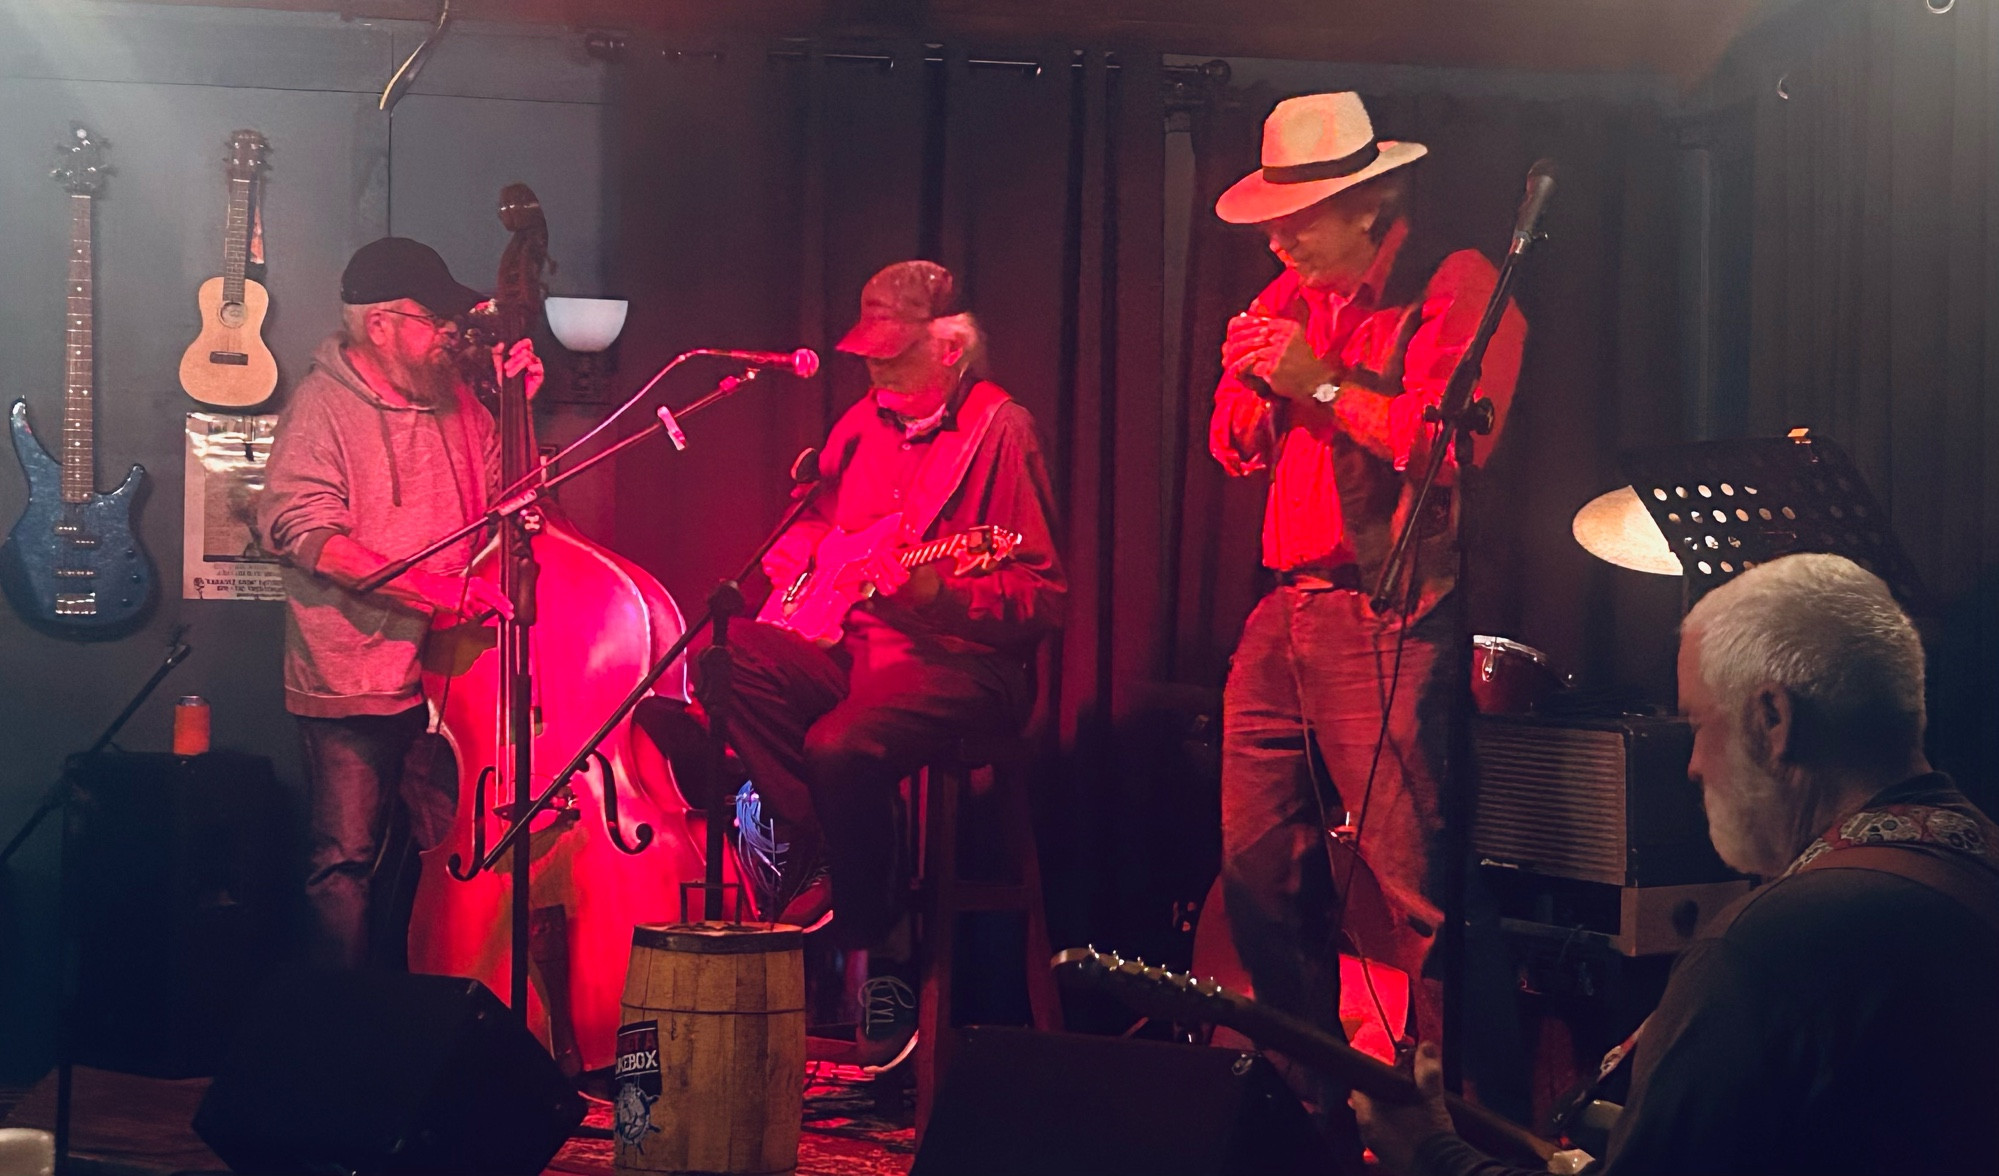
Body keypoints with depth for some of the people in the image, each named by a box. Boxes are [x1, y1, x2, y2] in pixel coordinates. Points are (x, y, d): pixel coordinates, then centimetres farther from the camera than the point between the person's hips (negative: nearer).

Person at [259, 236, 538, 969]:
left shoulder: (454, 400, 11)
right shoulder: (324, 405, -6)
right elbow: (300, 530, -17)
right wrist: (427, 587, -24)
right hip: (353, 682, -5)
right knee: (347, 862, -2)